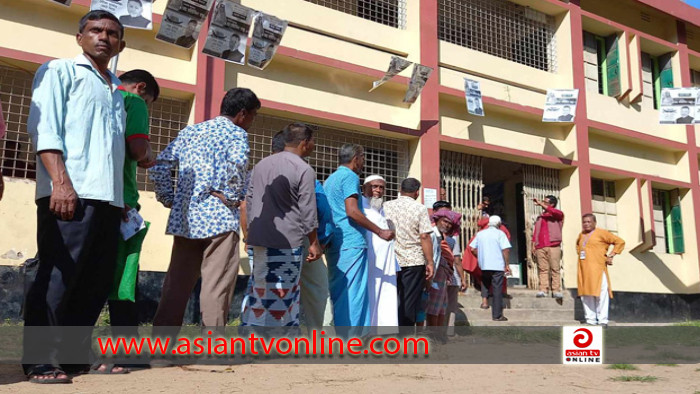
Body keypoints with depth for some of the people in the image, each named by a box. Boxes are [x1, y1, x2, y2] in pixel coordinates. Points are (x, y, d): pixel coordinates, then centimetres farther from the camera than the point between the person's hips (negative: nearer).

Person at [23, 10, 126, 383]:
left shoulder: (115, 87, 25)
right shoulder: (59, 70, 7)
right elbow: (44, 129, -5)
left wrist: (124, 197, 15)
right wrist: (61, 182, -19)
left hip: (109, 197, 7)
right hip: (70, 193, -7)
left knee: (96, 283, 7)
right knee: (56, 280, -6)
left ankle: (75, 354, 16)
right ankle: (40, 361, 2)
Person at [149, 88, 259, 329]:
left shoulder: (189, 131, 18)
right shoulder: (236, 133, -1)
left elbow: (159, 166, 12)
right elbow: (238, 163, -24)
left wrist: (169, 199, 13)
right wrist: (234, 197, -12)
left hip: (184, 218, 6)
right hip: (219, 218, -6)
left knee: (176, 286, 10)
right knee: (216, 289, -3)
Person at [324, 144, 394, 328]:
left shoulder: (329, 179, 22)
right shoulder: (350, 177, -6)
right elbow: (352, 211, -17)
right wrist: (380, 232, -12)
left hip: (333, 244, 9)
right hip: (351, 243, -9)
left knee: (338, 293, 11)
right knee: (353, 295, -8)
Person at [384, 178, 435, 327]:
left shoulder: (386, 206, 5)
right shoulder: (419, 208, -5)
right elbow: (424, 237, -11)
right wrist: (430, 262, -6)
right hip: (414, 261, -3)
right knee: (410, 302, 3)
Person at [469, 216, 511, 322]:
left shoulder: (480, 233, 9)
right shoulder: (500, 233, -2)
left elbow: (473, 249, 6)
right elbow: (506, 250, -12)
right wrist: (506, 265, -6)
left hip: (484, 265, 3)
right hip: (498, 266, -3)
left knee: (485, 283, 26)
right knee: (497, 290, 1)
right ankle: (497, 315, 3)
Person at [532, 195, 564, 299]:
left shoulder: (558, 215, 10)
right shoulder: (540, 217, 24)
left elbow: (558, 213, -15)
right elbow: (536, 231, 20)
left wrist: (541, 204, -13)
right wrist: (533, 244, 7)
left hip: (553, 246, -4)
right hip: (540, 247, 4)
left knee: (555, 269, -5)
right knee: (542, 269, -2)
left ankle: (556, 290, -4)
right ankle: (543, 290, -6)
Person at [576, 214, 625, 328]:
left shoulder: (601, 233, 2)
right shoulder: (581, 235, 20)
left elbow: (619, 242, 1)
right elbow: (578, 244, 42)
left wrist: (611, 255, -5)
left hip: (597, 268, -6)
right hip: (583, 270, 6)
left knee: (600, 293, -10)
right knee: (586, 294, 3)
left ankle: (602, 320, -7)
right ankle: (590, 320, 6)